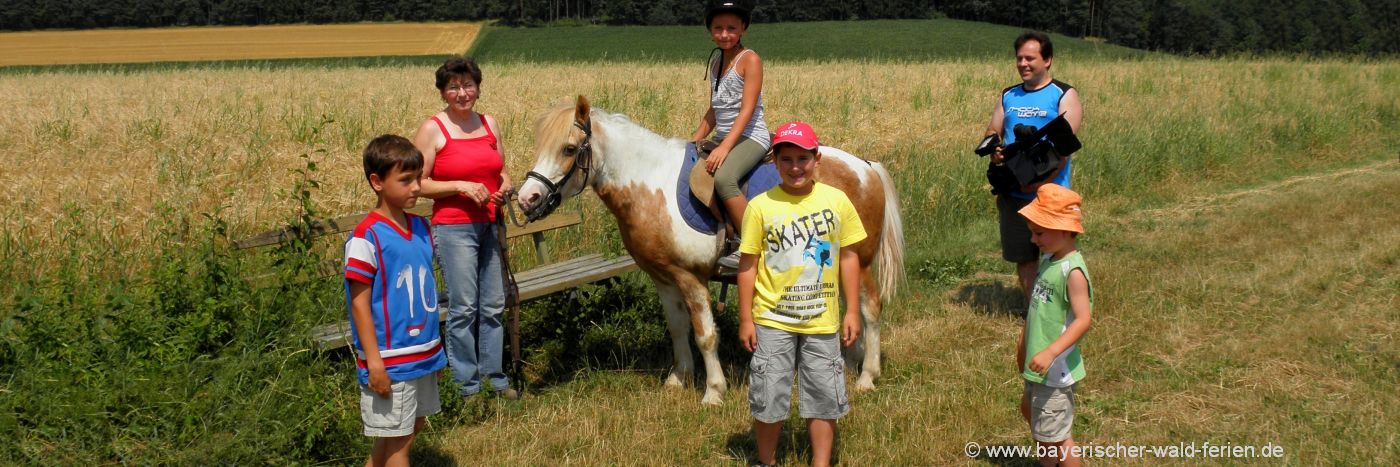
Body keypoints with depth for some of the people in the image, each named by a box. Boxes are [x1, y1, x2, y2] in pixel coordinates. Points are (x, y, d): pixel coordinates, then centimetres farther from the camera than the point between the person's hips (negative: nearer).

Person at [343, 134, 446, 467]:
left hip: (423, 354, 7)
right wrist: (374, 361, -18)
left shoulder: (420, 227, 6)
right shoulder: (367, 237, -16)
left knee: (412, 426, 18)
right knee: (397, 437, 3)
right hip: (390, 360, -7)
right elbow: (359, 301, -15)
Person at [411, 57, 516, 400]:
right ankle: (467, 384, 11)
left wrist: (505, 185, -1)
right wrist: (460, 186, -19)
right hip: (454, 228, -6)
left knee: (494, 305, 11)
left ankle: (494, 376, 25)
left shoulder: (489, 124, 9)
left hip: (490, 226, 6)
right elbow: (418, 184, -10)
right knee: (464, 309, -1)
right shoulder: (433, 129, -7)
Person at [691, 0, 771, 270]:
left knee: (723, 178, -33)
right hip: (723, 139, 9)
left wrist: (725, 147, -24)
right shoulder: (716, 62, 14)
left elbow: (747, 110, -16)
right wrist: (695, 139, 9)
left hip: (750, 137, -9)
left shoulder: (750, 60, -9)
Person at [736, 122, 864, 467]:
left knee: (824, 398, 10)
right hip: (773, 320, -1)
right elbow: (747, 264, -4)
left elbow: (848, 257, 4)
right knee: (768, 398, 7)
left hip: (822, 321, 2)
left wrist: (852, 311, 3)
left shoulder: (836, 201, -2)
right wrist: (746, 319, -5)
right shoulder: (760, 206, -8)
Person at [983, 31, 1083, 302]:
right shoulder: (1008, 96, 14)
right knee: (1023, 257, 11)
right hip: (1013, 194, 5)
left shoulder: (1064, 95, -3)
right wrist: (994, 150, -11)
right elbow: (992, 133, 14)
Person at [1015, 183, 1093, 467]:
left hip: (1056, 369, -10)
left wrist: (1050, 353, -34)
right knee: (1031, 412, 27)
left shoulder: (1072, 271, -23)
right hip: (1037, 363, 10)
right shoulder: (1048, 259, 4)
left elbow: (1083, 319, -28)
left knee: (1054, 434, 2)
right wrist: (1024, 342, 21)